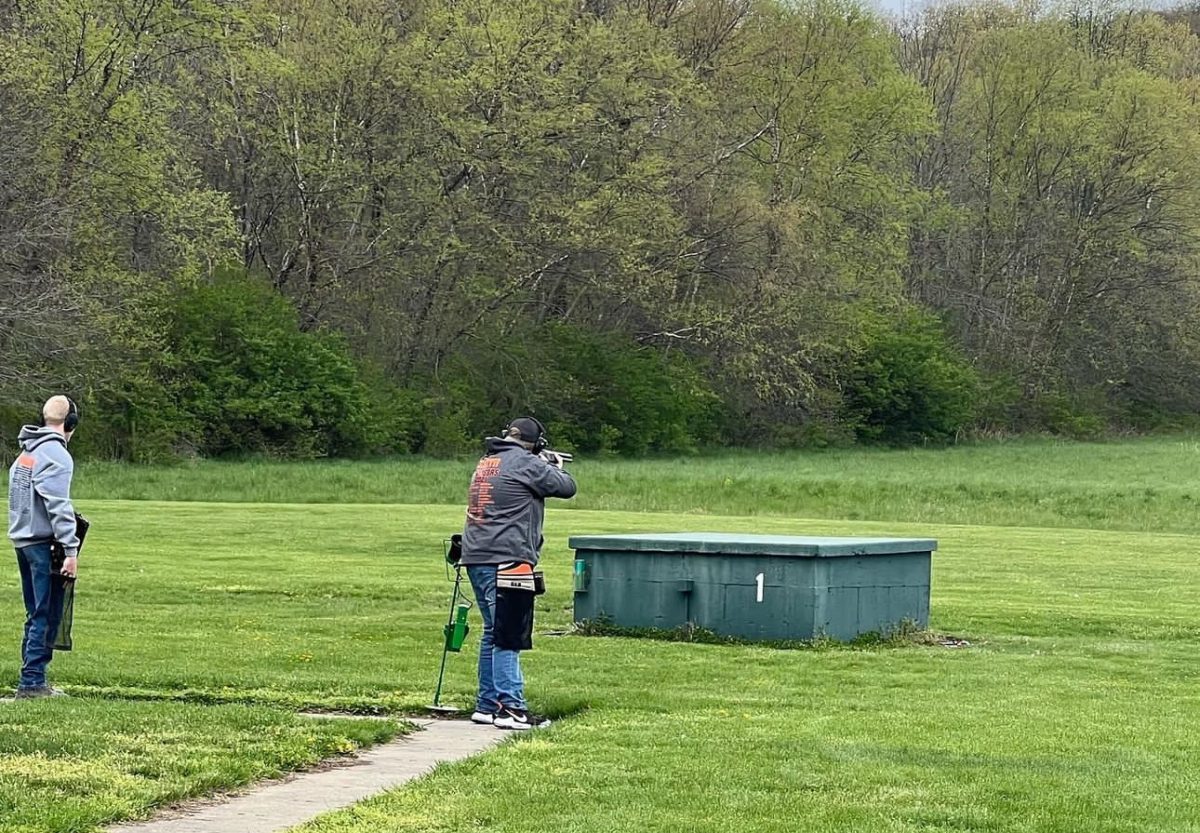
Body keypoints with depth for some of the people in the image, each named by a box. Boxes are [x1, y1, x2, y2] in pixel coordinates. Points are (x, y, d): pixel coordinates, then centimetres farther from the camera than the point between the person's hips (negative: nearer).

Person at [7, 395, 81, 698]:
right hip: (43, 543, -9)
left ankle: (31, 679, 16)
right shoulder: (57, 455, -12)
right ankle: (32, 682, -7)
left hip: (22, 541, 9)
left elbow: (20, 499, 14)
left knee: (36, 614, 15)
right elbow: (58, 507, -17)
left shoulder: (25, 454, 15)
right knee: (46, 615, -5)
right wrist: (71, 550, -16)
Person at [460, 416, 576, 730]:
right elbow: (566, 488, -2)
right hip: (506, 559, -9)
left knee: (493, 634, 16)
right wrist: (556, 468, 18)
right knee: (509, 637, -9)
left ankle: (487, 705, 19)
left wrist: (545, 467, 25)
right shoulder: (526, 463, -8)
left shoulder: (486, 462, 17)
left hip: (477, 558, 9)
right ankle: (510, 708, -11)